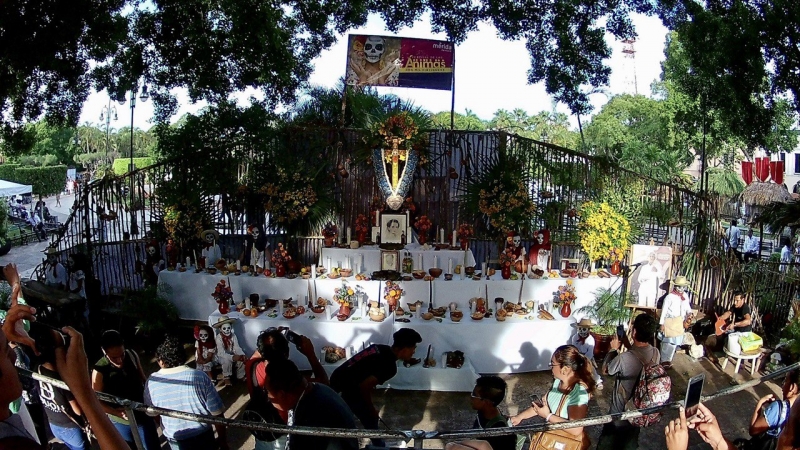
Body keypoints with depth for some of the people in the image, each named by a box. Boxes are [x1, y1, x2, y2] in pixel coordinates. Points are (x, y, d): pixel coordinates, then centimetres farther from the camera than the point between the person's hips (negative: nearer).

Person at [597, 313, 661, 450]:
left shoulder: (624, 358, -34)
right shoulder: (656, 353, -15)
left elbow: (605, 369, -12)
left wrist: (614, 349, -2)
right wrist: (629, 346, 4)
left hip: (621, 412, -5)